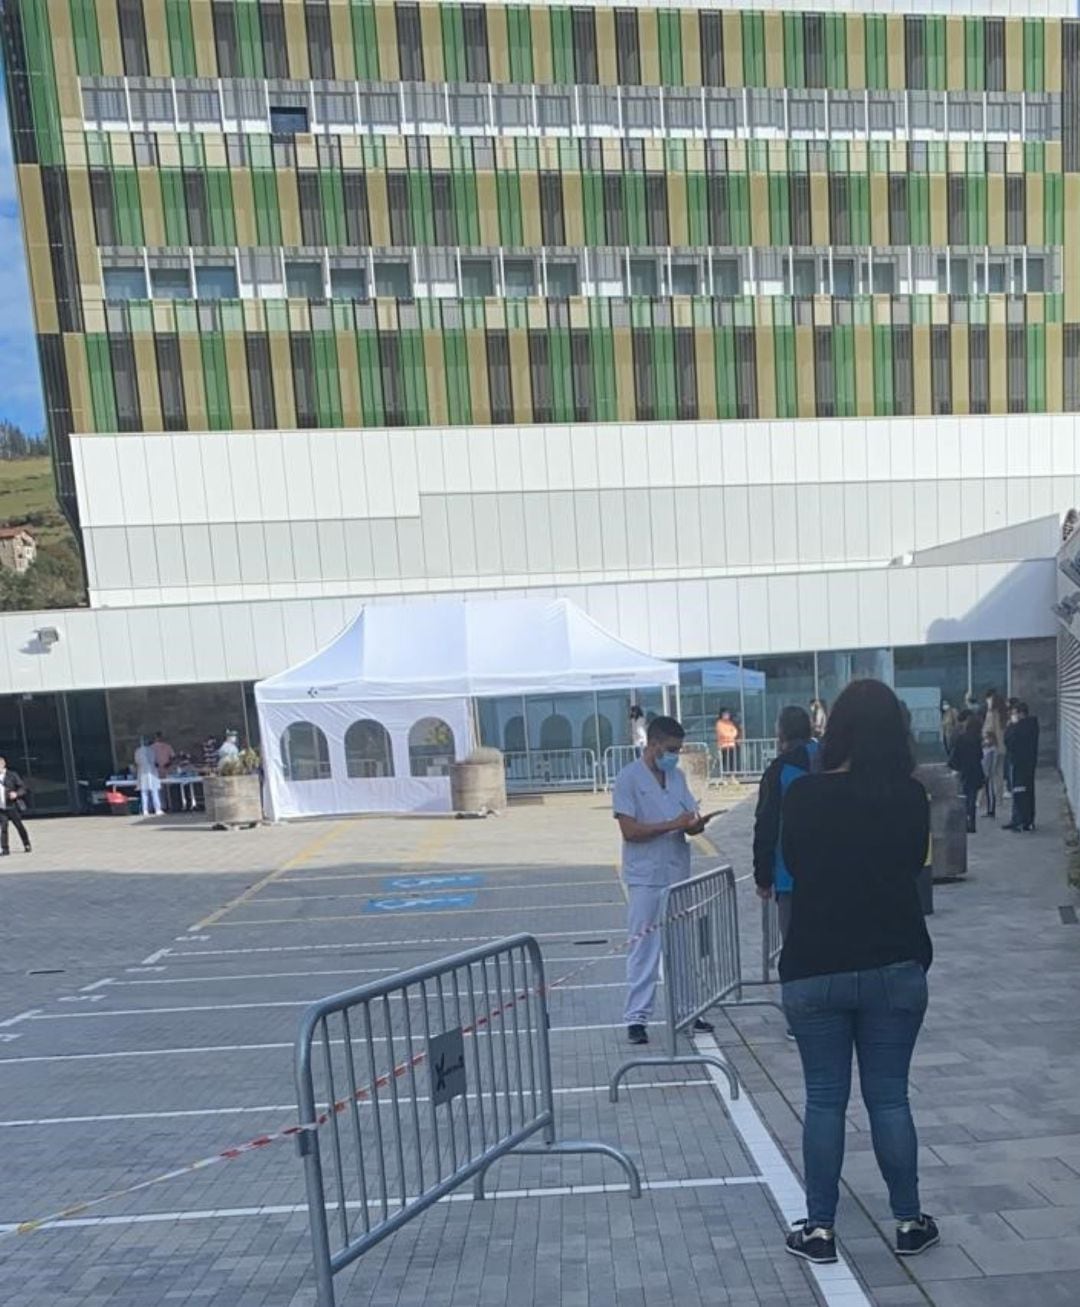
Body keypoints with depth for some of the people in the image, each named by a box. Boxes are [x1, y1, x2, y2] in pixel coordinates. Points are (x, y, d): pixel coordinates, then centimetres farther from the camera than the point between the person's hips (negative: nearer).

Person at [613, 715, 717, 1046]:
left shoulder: (677, 776, 10)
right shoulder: (628, 779, -10)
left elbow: (690, 819, 11)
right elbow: (630, 831, -16)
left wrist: (696, 824, -13)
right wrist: (675, 824, -19)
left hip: (679, 876, 6)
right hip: (646, 879, -6)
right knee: (644, 949, 0)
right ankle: (636, 1018, 9)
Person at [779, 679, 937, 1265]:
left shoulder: (803, 794, -10)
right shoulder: (909, 796, -6)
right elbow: (913, 864, 10)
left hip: (815, 970, -1)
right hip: (895, 967, 1)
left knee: (825, 1100, 10)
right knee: (890, 1097, 15)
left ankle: (819, 1228, 21)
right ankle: (909, 1222, 29)